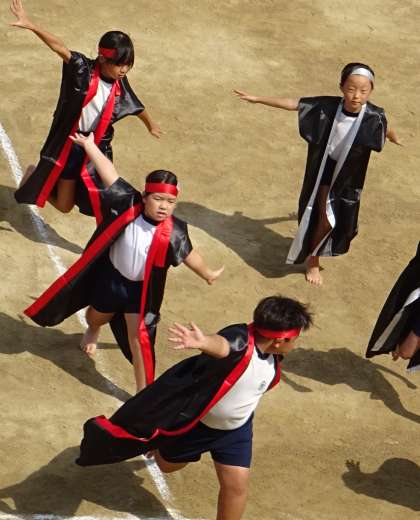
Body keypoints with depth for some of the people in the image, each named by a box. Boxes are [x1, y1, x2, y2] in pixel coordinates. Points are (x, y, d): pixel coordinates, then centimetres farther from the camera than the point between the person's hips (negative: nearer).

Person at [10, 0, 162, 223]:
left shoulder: (120, 85, -4)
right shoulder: (83, 70, -18)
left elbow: (137, 106, 16)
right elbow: (59, 47, -32)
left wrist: (151, 125, 36)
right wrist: (30, 25, -45)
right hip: (69, 145, -3)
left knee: (103, 207, -3)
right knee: (64, 205, 12)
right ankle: (34, 175, 41)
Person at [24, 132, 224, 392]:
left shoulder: (173, 232, -25)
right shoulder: (128, 206, -25)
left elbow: (188, 254, -7)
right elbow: (110, 174, -21)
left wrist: (207, 273, 8)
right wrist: (89, 145, -16)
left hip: (142, 290, -2)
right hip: (111, 277, 2)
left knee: (140, 339, -8)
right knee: (97, 317, 30)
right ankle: (92, 331, 69)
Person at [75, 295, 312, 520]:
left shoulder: (273, 358, -13)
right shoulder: (240, 340, -39)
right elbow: (222, 344, -65)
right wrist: (202, 341, -86)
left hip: (235, 428, 5)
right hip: (194, 419, -5)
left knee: (237, 485, -4)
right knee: (168, 464, 21)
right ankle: (158, 446, 59)